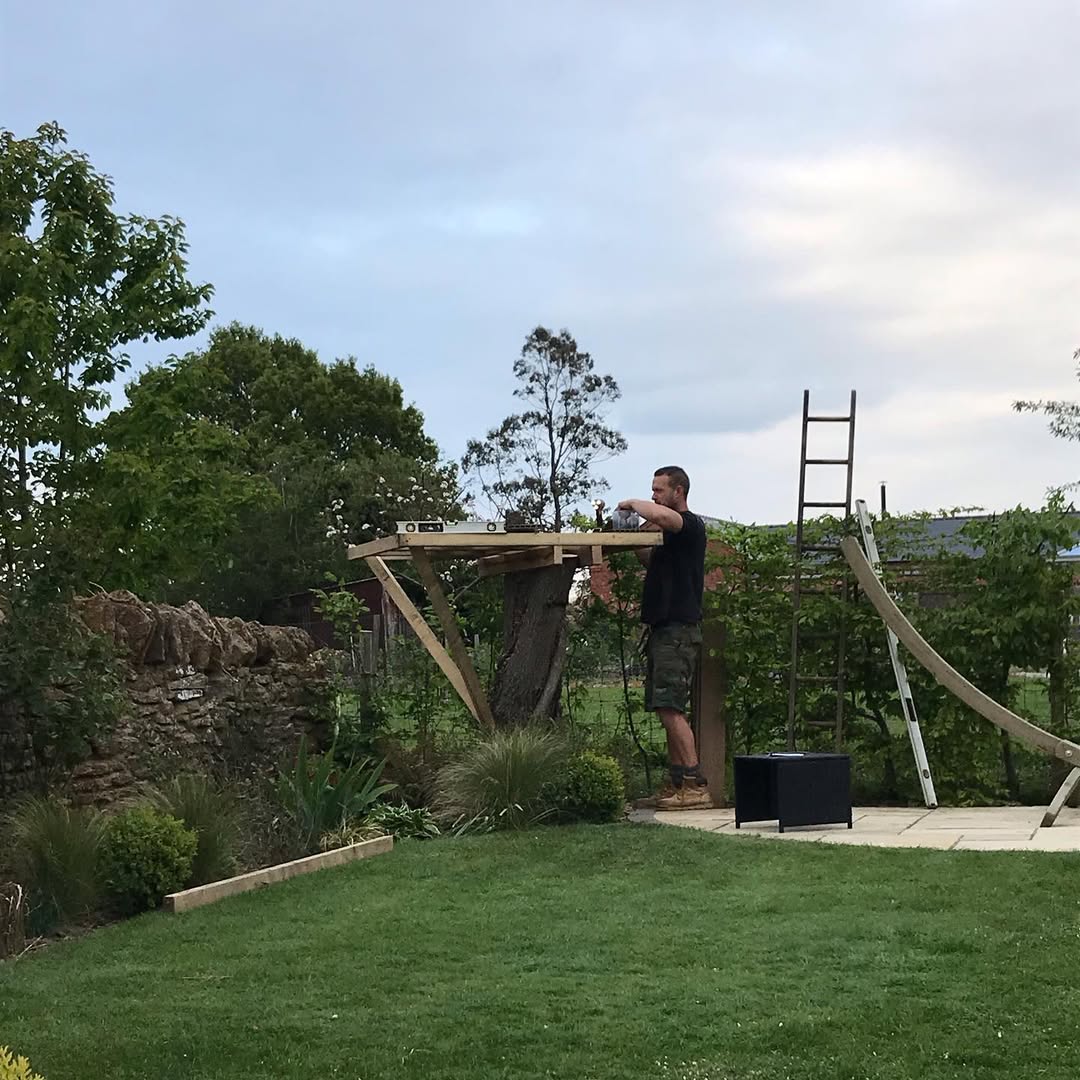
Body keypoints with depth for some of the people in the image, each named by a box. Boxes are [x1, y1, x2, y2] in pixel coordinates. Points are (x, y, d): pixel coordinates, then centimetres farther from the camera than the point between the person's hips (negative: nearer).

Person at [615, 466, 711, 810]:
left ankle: (696, 785, -18)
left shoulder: (691, 525, -9)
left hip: (679, 630, -10)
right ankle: (677, 785, 11)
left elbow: (658, 515, -29)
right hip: (662, 628, 10)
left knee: (670, 708, -16)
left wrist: (632, 504, -10)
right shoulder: (668, 533, 21)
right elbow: (652, 563, 31)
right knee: (667, 710, 9)